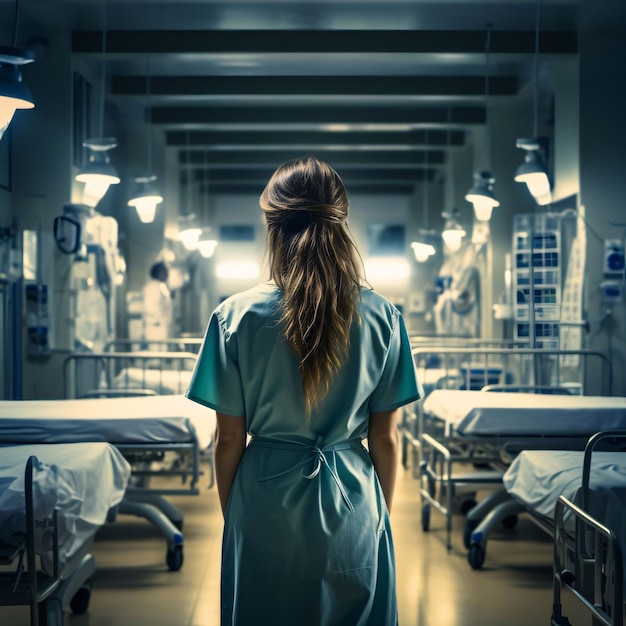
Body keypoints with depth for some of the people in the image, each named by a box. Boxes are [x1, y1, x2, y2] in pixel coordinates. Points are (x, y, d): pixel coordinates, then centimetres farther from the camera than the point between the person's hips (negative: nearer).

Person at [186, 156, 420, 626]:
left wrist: (230, 514, 10)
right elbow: (386, 437, -2)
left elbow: (230, 440, -5)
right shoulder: (382, 318, -7)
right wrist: (384, 511, 13)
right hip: (352, 506, 1)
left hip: (266, 509, -1)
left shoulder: (236, 317, -10)